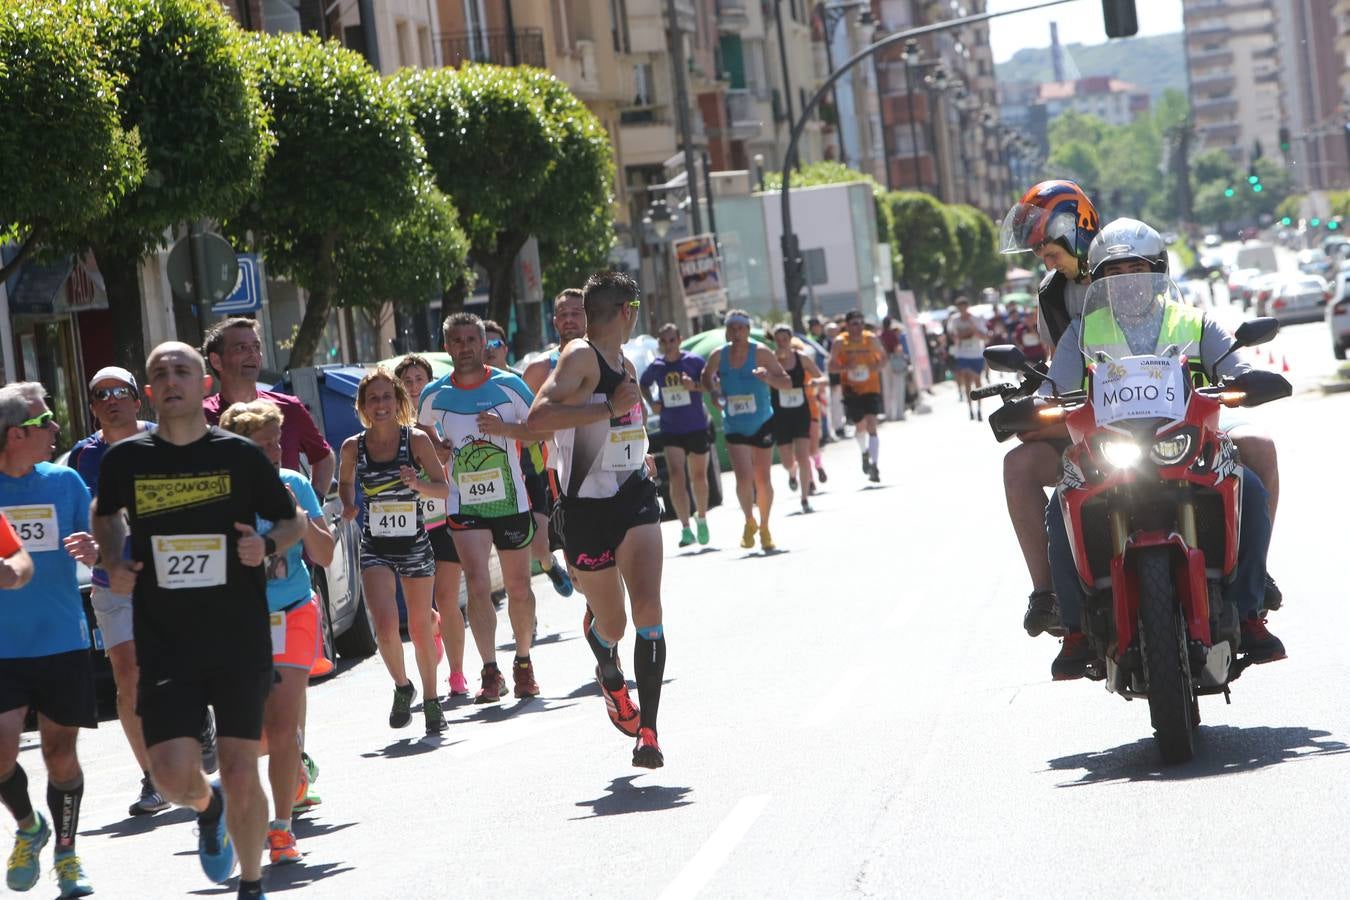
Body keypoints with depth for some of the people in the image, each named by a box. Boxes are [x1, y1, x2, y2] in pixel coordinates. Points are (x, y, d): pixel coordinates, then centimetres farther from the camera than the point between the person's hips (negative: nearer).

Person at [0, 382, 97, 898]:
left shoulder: (64, 482, 4)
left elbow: (102, 546, 8)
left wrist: (94, 550, -15)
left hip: (62, 642, 2)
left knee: (60, 752, 5)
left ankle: (66, 852, 23)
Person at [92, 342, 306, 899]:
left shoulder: (239, 455, -2)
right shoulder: (126, 460, 1)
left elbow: (294, 522, 9)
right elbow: (106, 514, 22)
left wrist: (268, 545, -12)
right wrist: (112, 564, 4)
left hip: (240, 642, -1)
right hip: (164, 646, 1)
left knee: (241, 775, -2)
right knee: (173, 774, -10)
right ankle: (209, 807, 28)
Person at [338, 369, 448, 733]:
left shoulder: (417, 440, -7)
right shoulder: (353, 447, -2)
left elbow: (444, 488, -4)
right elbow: (345, 481, 18)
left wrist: (418, 485, -23)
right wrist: (348, 506, -2)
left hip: (415, 545, 0)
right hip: (375, 549, 0)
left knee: (420, 628, 6)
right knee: (386, 625, -17)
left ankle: (430, 700, 25)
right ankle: (402, 687, 9)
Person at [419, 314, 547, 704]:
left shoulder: (509, 385, -3)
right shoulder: (434, 395, 2)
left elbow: (542, 429, 1)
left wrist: (505, 428, -17)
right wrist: (435, 450, -1)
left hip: (510, 501, 0)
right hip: (464, 506, 0)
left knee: (518, 588, 9)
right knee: (477, 585, -16)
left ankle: (523, 663, 28)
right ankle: (491, 673, -13)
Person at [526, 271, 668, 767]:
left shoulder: (623, 363, 15)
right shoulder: (581, 356, -11)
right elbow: (538, 416, -27)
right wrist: (609, 410, -26)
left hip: (635, 498, 5)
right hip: (586, 507, -5)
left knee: (647, 607, -14)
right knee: (611, 624, 9)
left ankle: (648, 730, -16)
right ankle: (611, 679, 45)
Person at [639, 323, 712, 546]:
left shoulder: (694, 361, -6)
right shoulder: (656, 367, 3)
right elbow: (643, 385, 21)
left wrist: (693, 385, -25)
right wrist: (651, 403, 3)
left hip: (697, 427, -1)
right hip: (670, 430, 1)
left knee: (699, 476, 11)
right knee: (676, 477, -13)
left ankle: (701, 518, 34)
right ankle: (686, 528, -15)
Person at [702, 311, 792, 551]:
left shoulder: (761, 353, -11)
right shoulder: (718, 356, -4)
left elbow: (787, 383, -10)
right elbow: (706, 376, 16)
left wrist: (769, 378, -30)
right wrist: (713, 391, -5)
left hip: (762, 424, -1)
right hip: (734, 427, 1)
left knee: (763, 479, 4)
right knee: (744, 477, -14)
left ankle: (764, 528, 23)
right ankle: (749, 522, 10)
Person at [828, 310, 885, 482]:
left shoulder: (871, 339, -7)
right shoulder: (840, 342, -9)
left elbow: (883, 357, 7)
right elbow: (832, 366, -4)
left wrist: (878, 366, -16)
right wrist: (845, 367, -24)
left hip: (871, 388, -1)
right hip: (851, 390, 1)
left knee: (871, 425, -14)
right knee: (859, 426, 11)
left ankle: (873, 465, -16)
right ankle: (865, 453, 43)